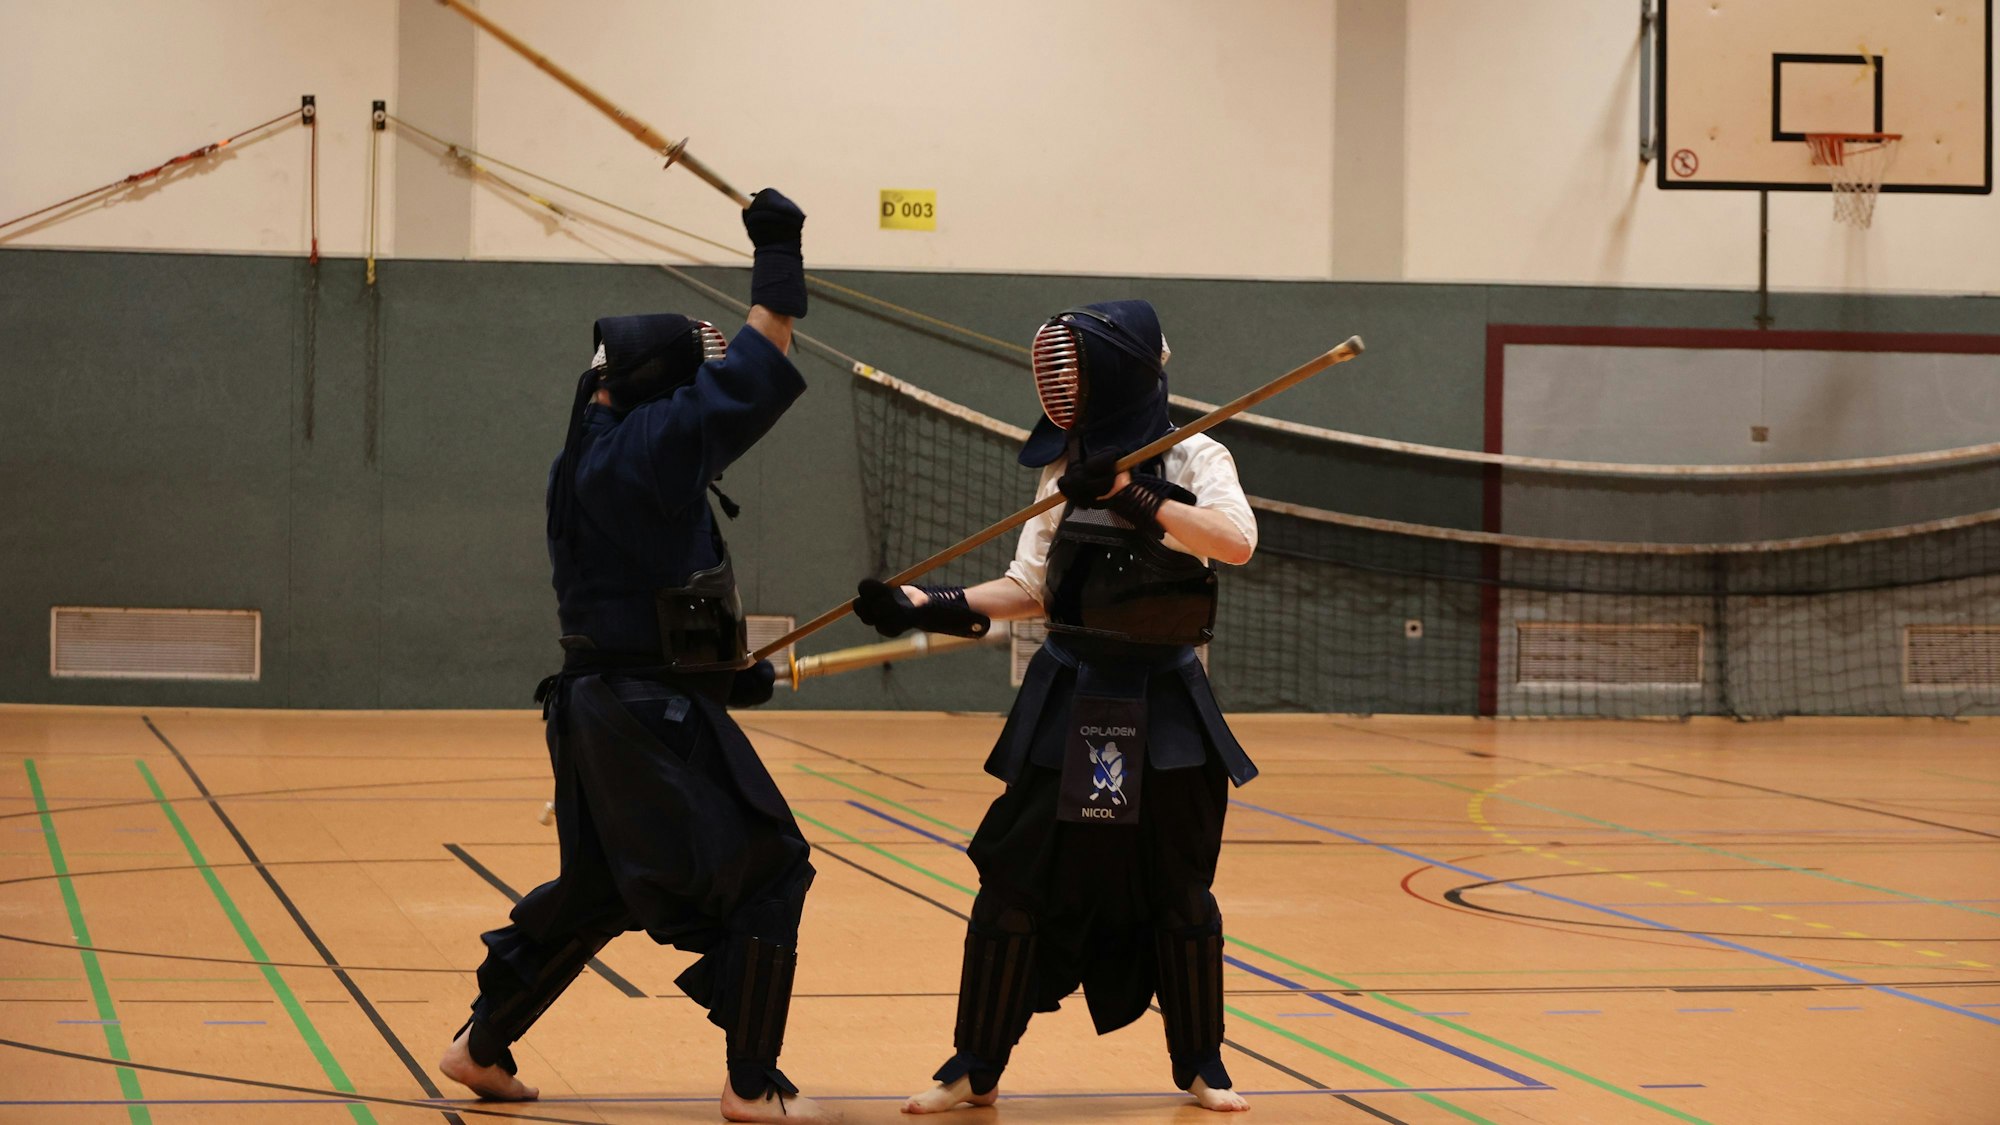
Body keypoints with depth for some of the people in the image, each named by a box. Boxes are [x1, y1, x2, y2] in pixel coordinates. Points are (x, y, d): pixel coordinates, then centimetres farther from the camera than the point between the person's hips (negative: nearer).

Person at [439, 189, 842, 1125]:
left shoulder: (587, 457, 11)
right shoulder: (643, 452, -18)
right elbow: (750, 381, -17)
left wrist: (722, 667, 16)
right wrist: (778, 255, -9)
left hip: (605, 706, 10)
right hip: (653, 719, -10)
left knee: (599, 890, 23)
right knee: (767, 871, -2)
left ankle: (484, 1047, 29)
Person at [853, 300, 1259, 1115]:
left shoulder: (1195, 459, -6)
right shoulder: (1065, 471, 4)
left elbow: (1237, 541, -25)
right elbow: (1029, 591, 9)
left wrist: (1131, 498, -31)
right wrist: (930, 608, -2)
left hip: (1163, 709, -3)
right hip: (1068, 706, 3)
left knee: (1178, 892, 7)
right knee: (1014, 882, 0)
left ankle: (1201, 1065, 24)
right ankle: (976, 1068, 12)